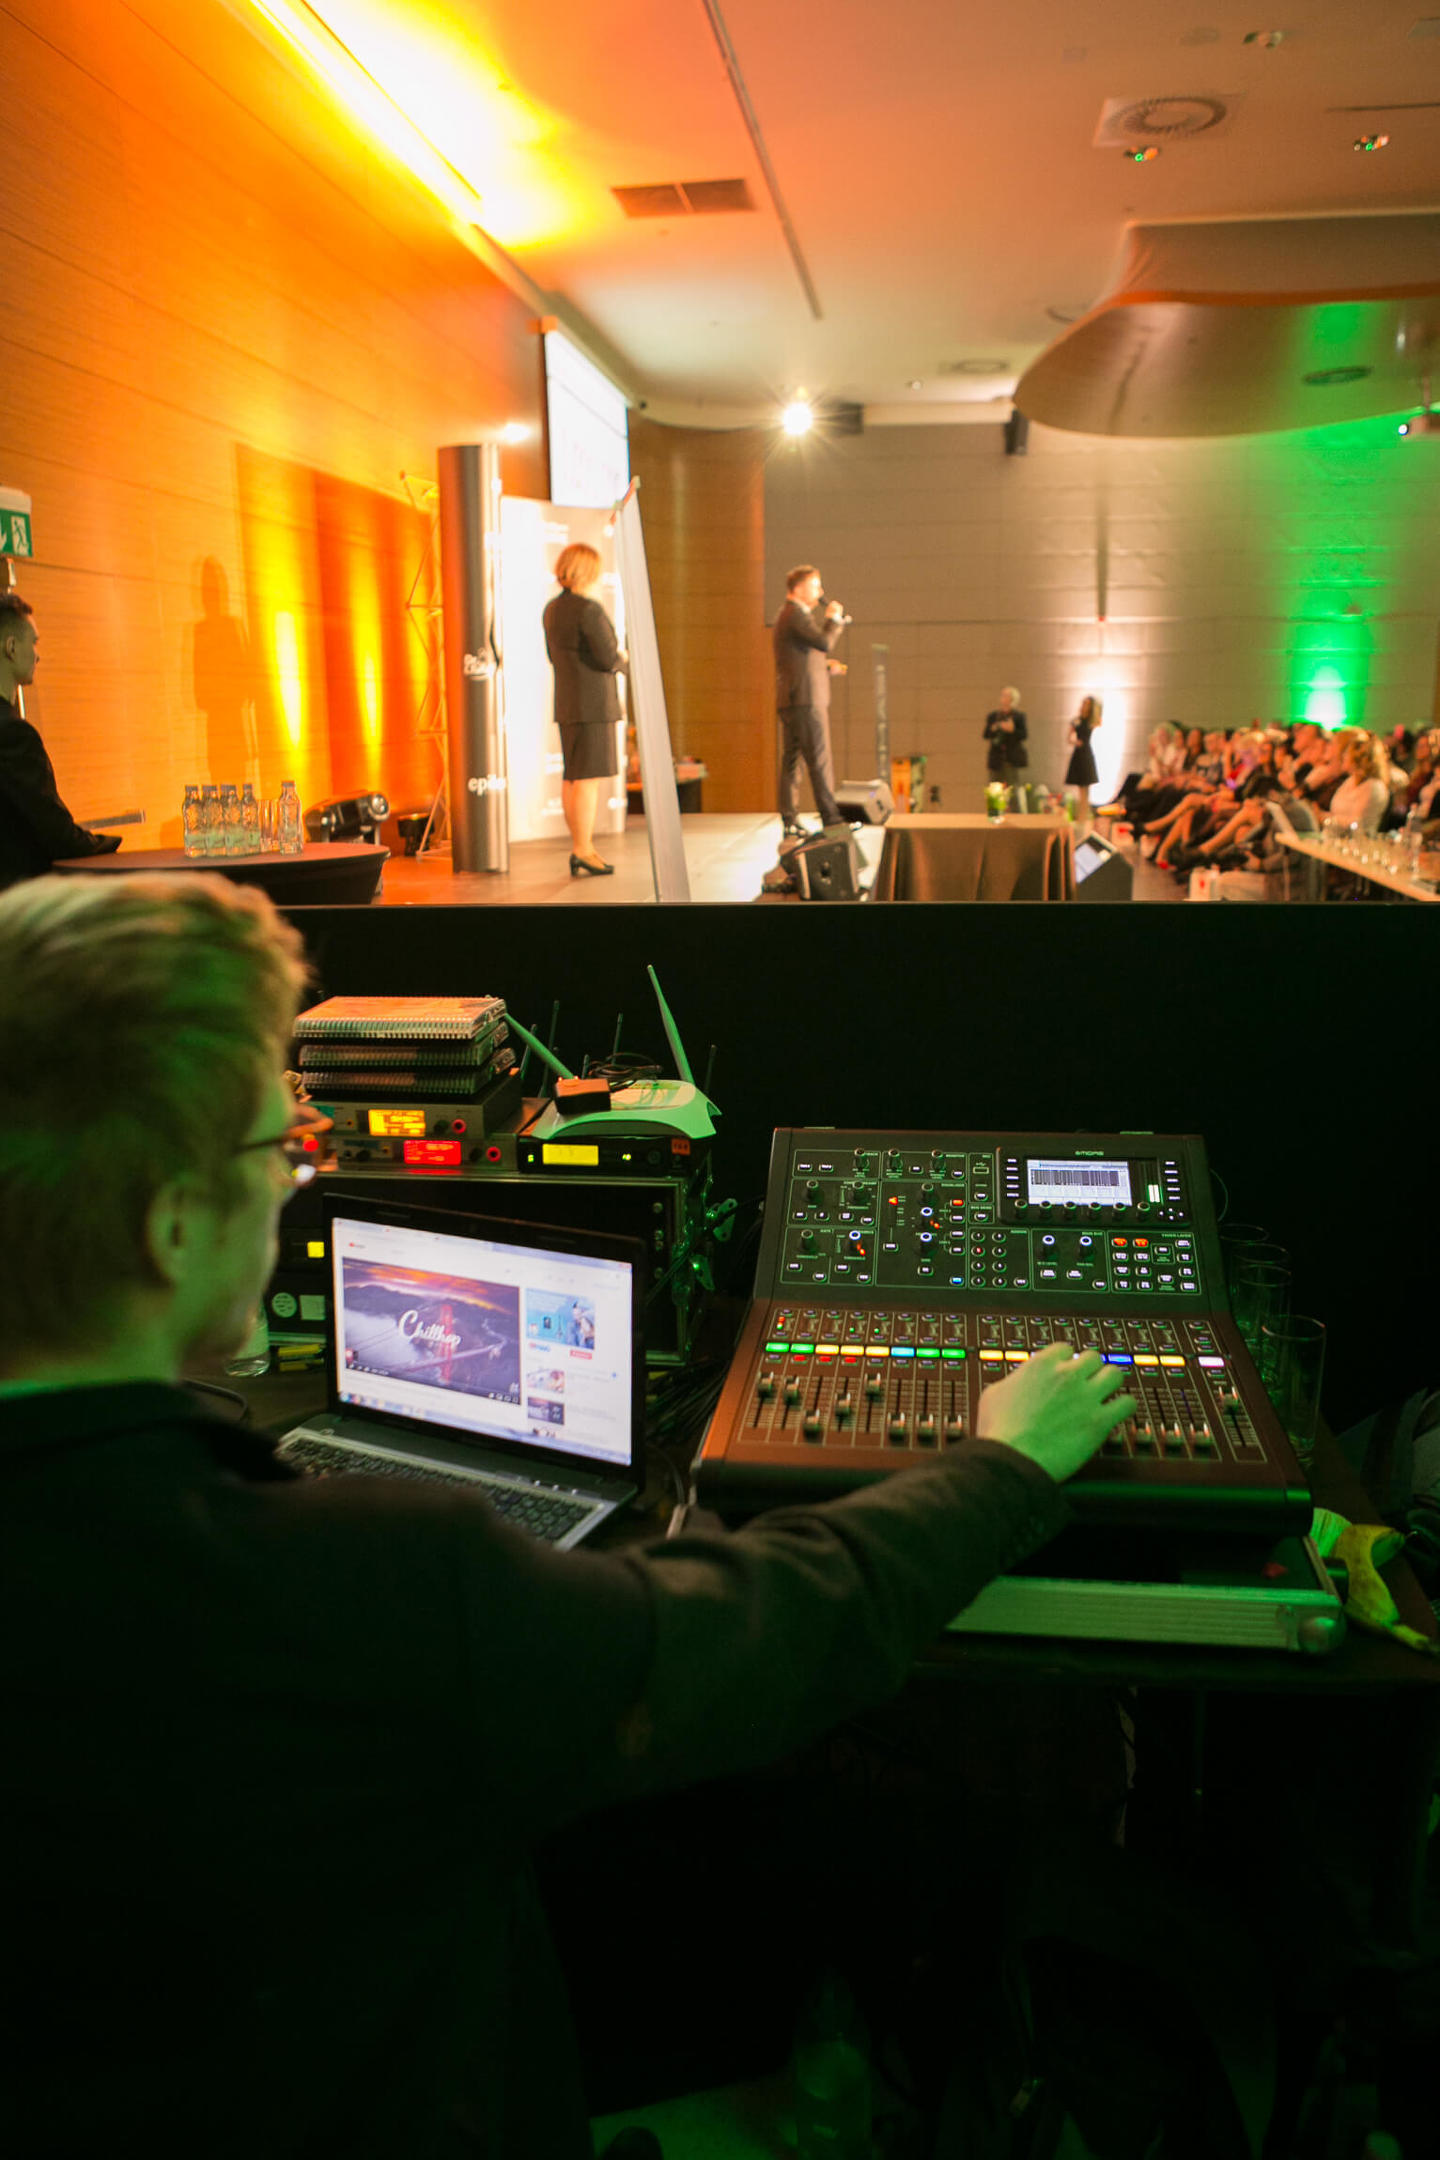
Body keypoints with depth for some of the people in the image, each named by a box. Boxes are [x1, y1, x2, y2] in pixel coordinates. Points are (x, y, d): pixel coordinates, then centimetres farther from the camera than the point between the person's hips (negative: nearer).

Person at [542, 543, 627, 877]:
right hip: (593, 702, -9)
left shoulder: (552, 609, 12)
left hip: (566, 703, 9)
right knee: (588, 778, -7)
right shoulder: (589, 610, -14)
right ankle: (583, 852, -6)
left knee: (572, 777, 11)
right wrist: (624, 659, 6)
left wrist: (614, 660, 14)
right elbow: (608, 659, -18)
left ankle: (581, 848, 18)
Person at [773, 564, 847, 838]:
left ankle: (790, 822, 9)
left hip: (790, 701, 10)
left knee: (792, 760, 8)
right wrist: (834, 618, -5)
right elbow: (825, 643, -21)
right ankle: (831, 819, -10)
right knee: (819, 759, -10)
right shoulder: (796, 615, -11)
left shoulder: (787, 615, 22)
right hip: (805, 700, -10)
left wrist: (825, 665, 13)